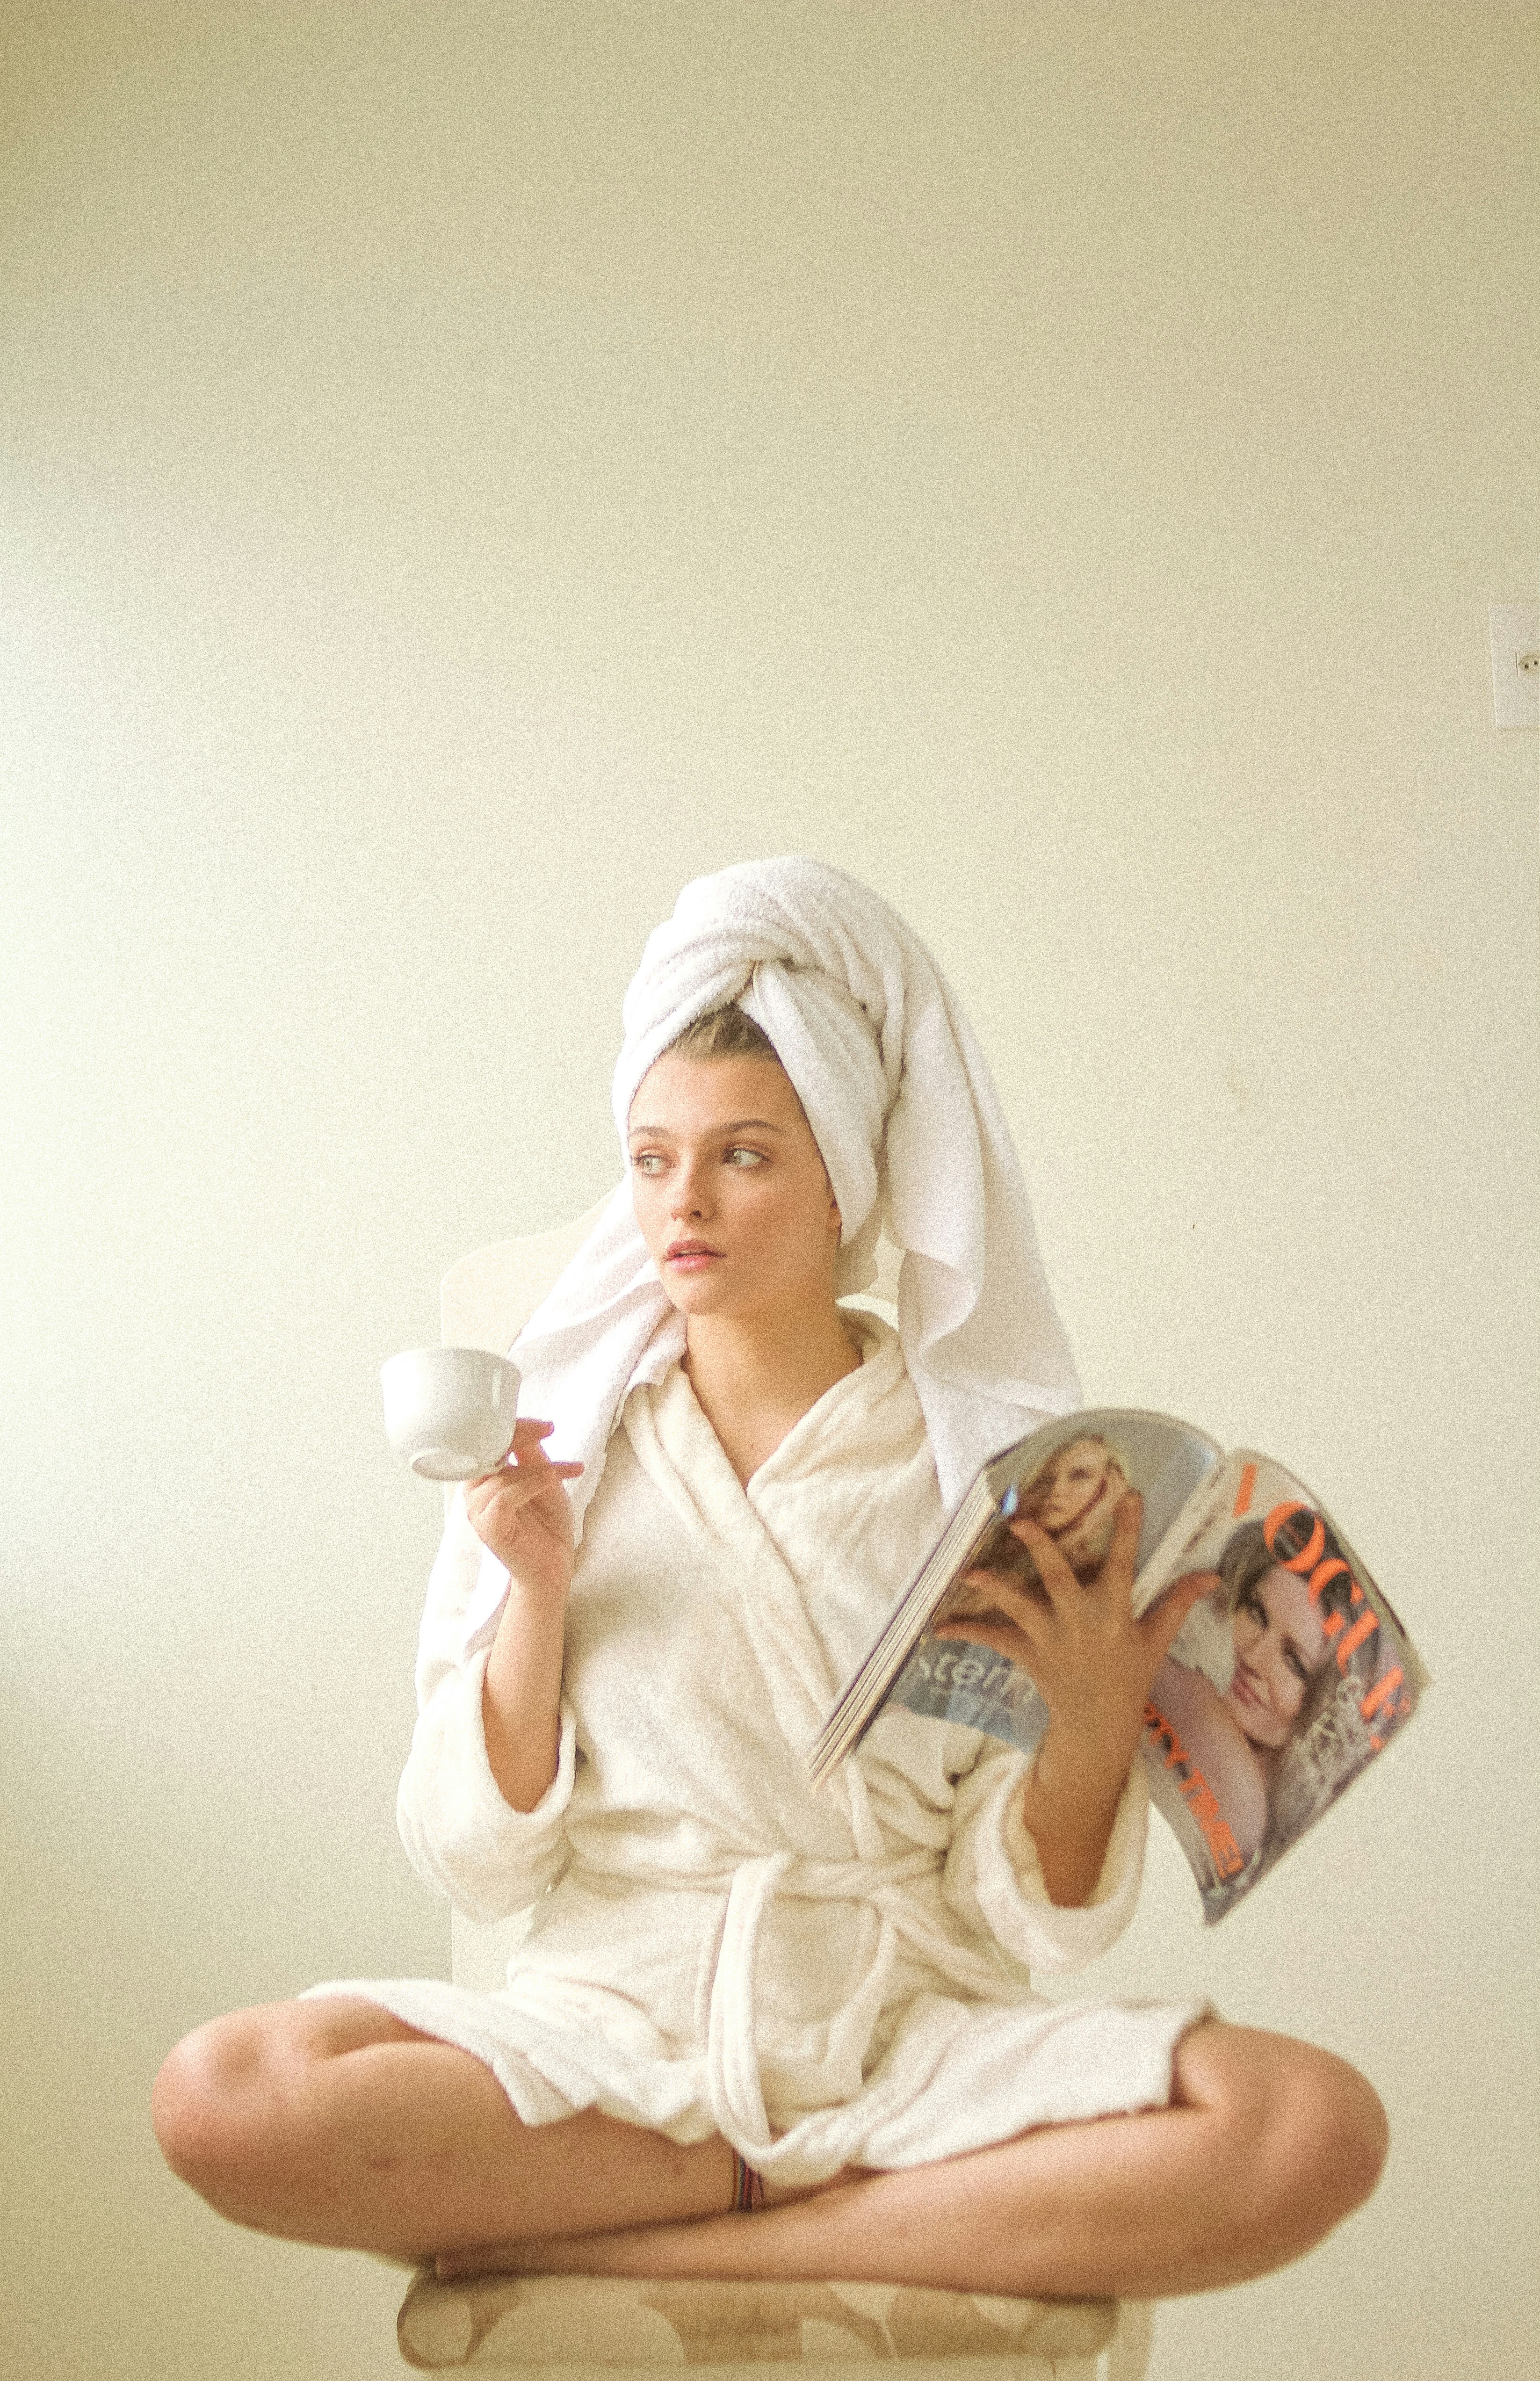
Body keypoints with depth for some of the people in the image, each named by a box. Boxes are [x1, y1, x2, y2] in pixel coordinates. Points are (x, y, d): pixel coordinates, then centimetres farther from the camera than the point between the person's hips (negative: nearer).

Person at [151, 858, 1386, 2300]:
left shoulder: (987, 1456, 4)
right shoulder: (552, 1447, 7)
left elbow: (1018, 1917, 3)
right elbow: (480, 1866, 3)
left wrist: (1094, 1732, -16)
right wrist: (539, 1591, -9)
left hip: (907, 2032, 1)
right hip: (611, 2018, 0)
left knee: (1314, 2128, -29)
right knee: (219, 2095, -29)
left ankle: (607, 2243, -18)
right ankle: (797, 2189, -11)